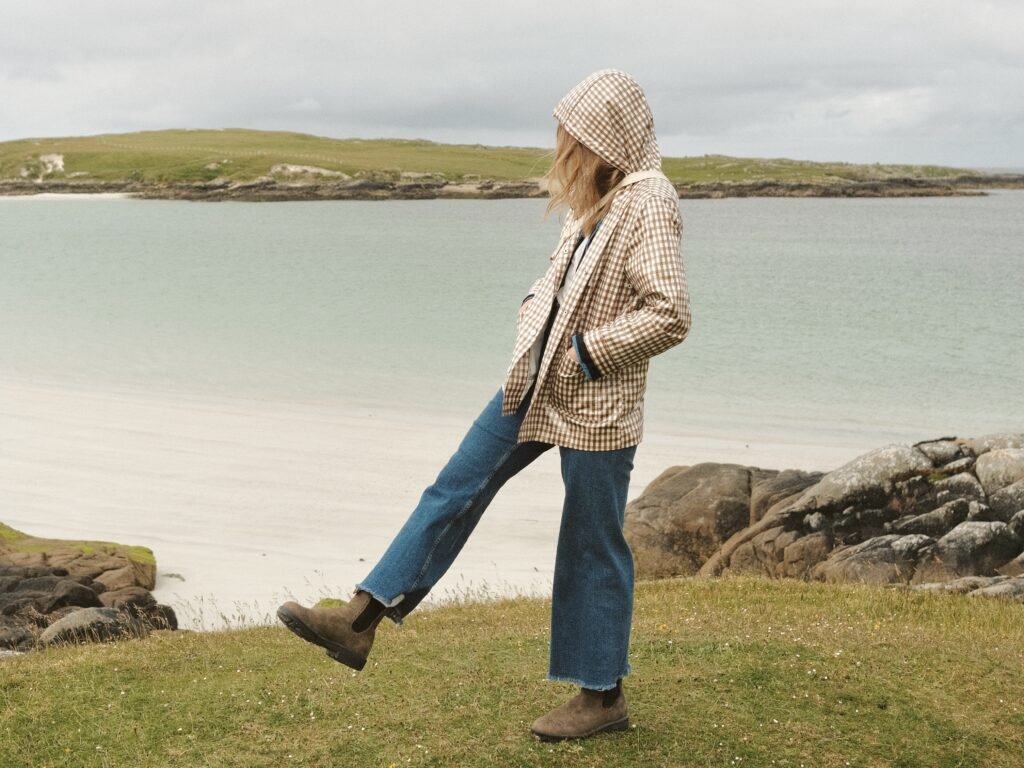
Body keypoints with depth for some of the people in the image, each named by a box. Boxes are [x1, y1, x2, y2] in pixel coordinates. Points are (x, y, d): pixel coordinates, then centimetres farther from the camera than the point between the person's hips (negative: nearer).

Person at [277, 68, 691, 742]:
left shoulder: (649, 202, -17)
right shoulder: (598, 197, 9)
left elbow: (670, 315, -23)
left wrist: (585, 351, -18)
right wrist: (535, 310, 6)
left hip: (596, 406, -8)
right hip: (538, 383, 9)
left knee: (593, 546, 3)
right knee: (456, 489, 5)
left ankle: (603, 696, 20)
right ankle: (360, 621, 9)